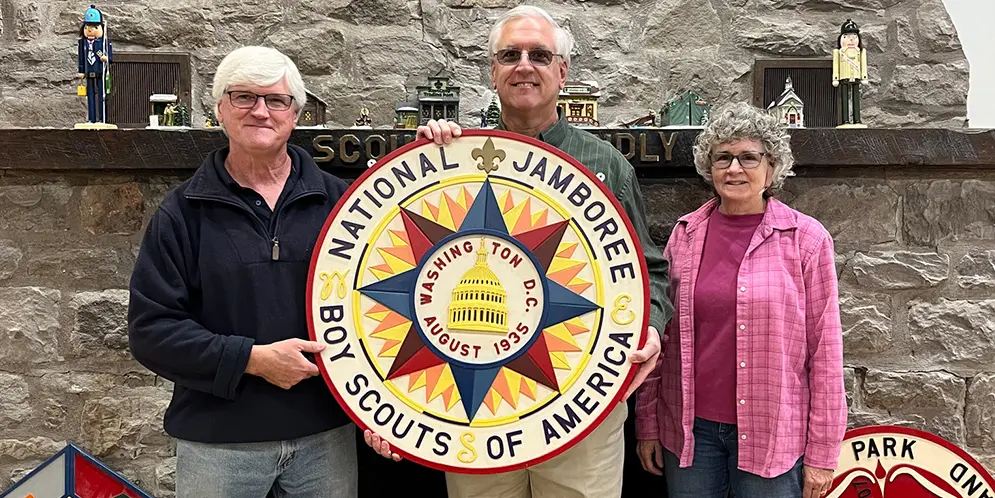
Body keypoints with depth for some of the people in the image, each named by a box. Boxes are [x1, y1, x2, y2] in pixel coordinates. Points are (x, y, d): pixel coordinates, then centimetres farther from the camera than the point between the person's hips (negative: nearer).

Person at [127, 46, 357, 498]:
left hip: (326, 437, 1)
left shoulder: (337, 201, 3)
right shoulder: (182, 212, 0)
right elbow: (150, 329, -5)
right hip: (217, 443, -1)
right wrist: (252, 359, -15)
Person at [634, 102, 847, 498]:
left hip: (773, 435, -2)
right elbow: (660, 336, 7)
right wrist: (647, 424, 7)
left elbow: (825, 348, -3)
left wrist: (822, 452, -4)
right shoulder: (685, 235, 3)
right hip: (689, 429, 2)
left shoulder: (806, 238, -4)